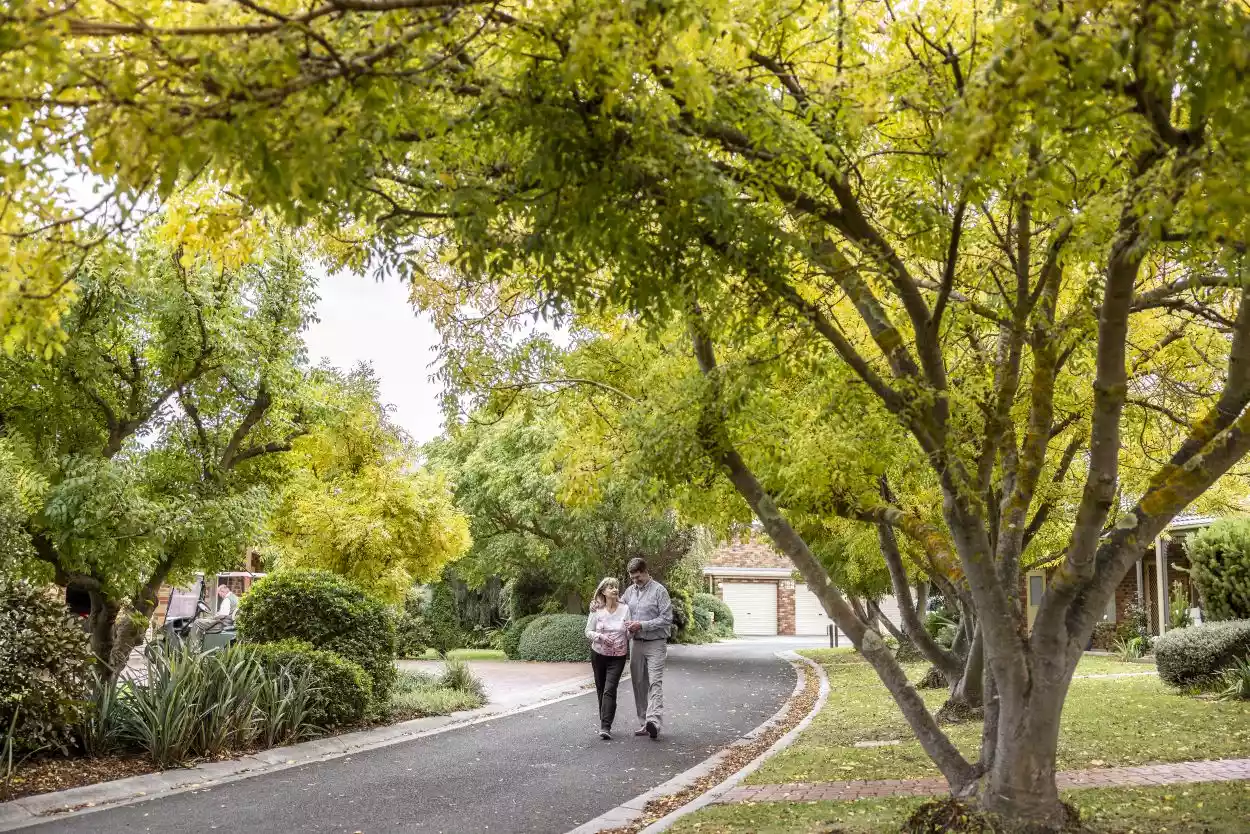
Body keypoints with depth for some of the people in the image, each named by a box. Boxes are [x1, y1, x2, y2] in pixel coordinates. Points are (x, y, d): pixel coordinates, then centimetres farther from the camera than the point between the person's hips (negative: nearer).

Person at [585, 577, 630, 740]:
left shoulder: (625, 609, -4)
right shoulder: (596, 610, -4)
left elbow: (629, 633, -1)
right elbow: (588, 631, 1)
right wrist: (600, 636, -18)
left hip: (618, 656, -2)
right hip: (599, 653, 2)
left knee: (610, 690, -13)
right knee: (601, 689, 11)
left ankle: (605, 728, -16)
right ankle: (605, 723, 26)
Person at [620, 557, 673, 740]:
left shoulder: (659, 591, -7)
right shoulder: (630, 591, 11)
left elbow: (666, 619, -11)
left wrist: (642, 625, -16)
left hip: (655, 643, -6)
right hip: (635, 643, 6)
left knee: (655, 681, -16)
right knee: (639, 683, 7)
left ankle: (654, 720, -28)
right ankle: (644, 723, 13)